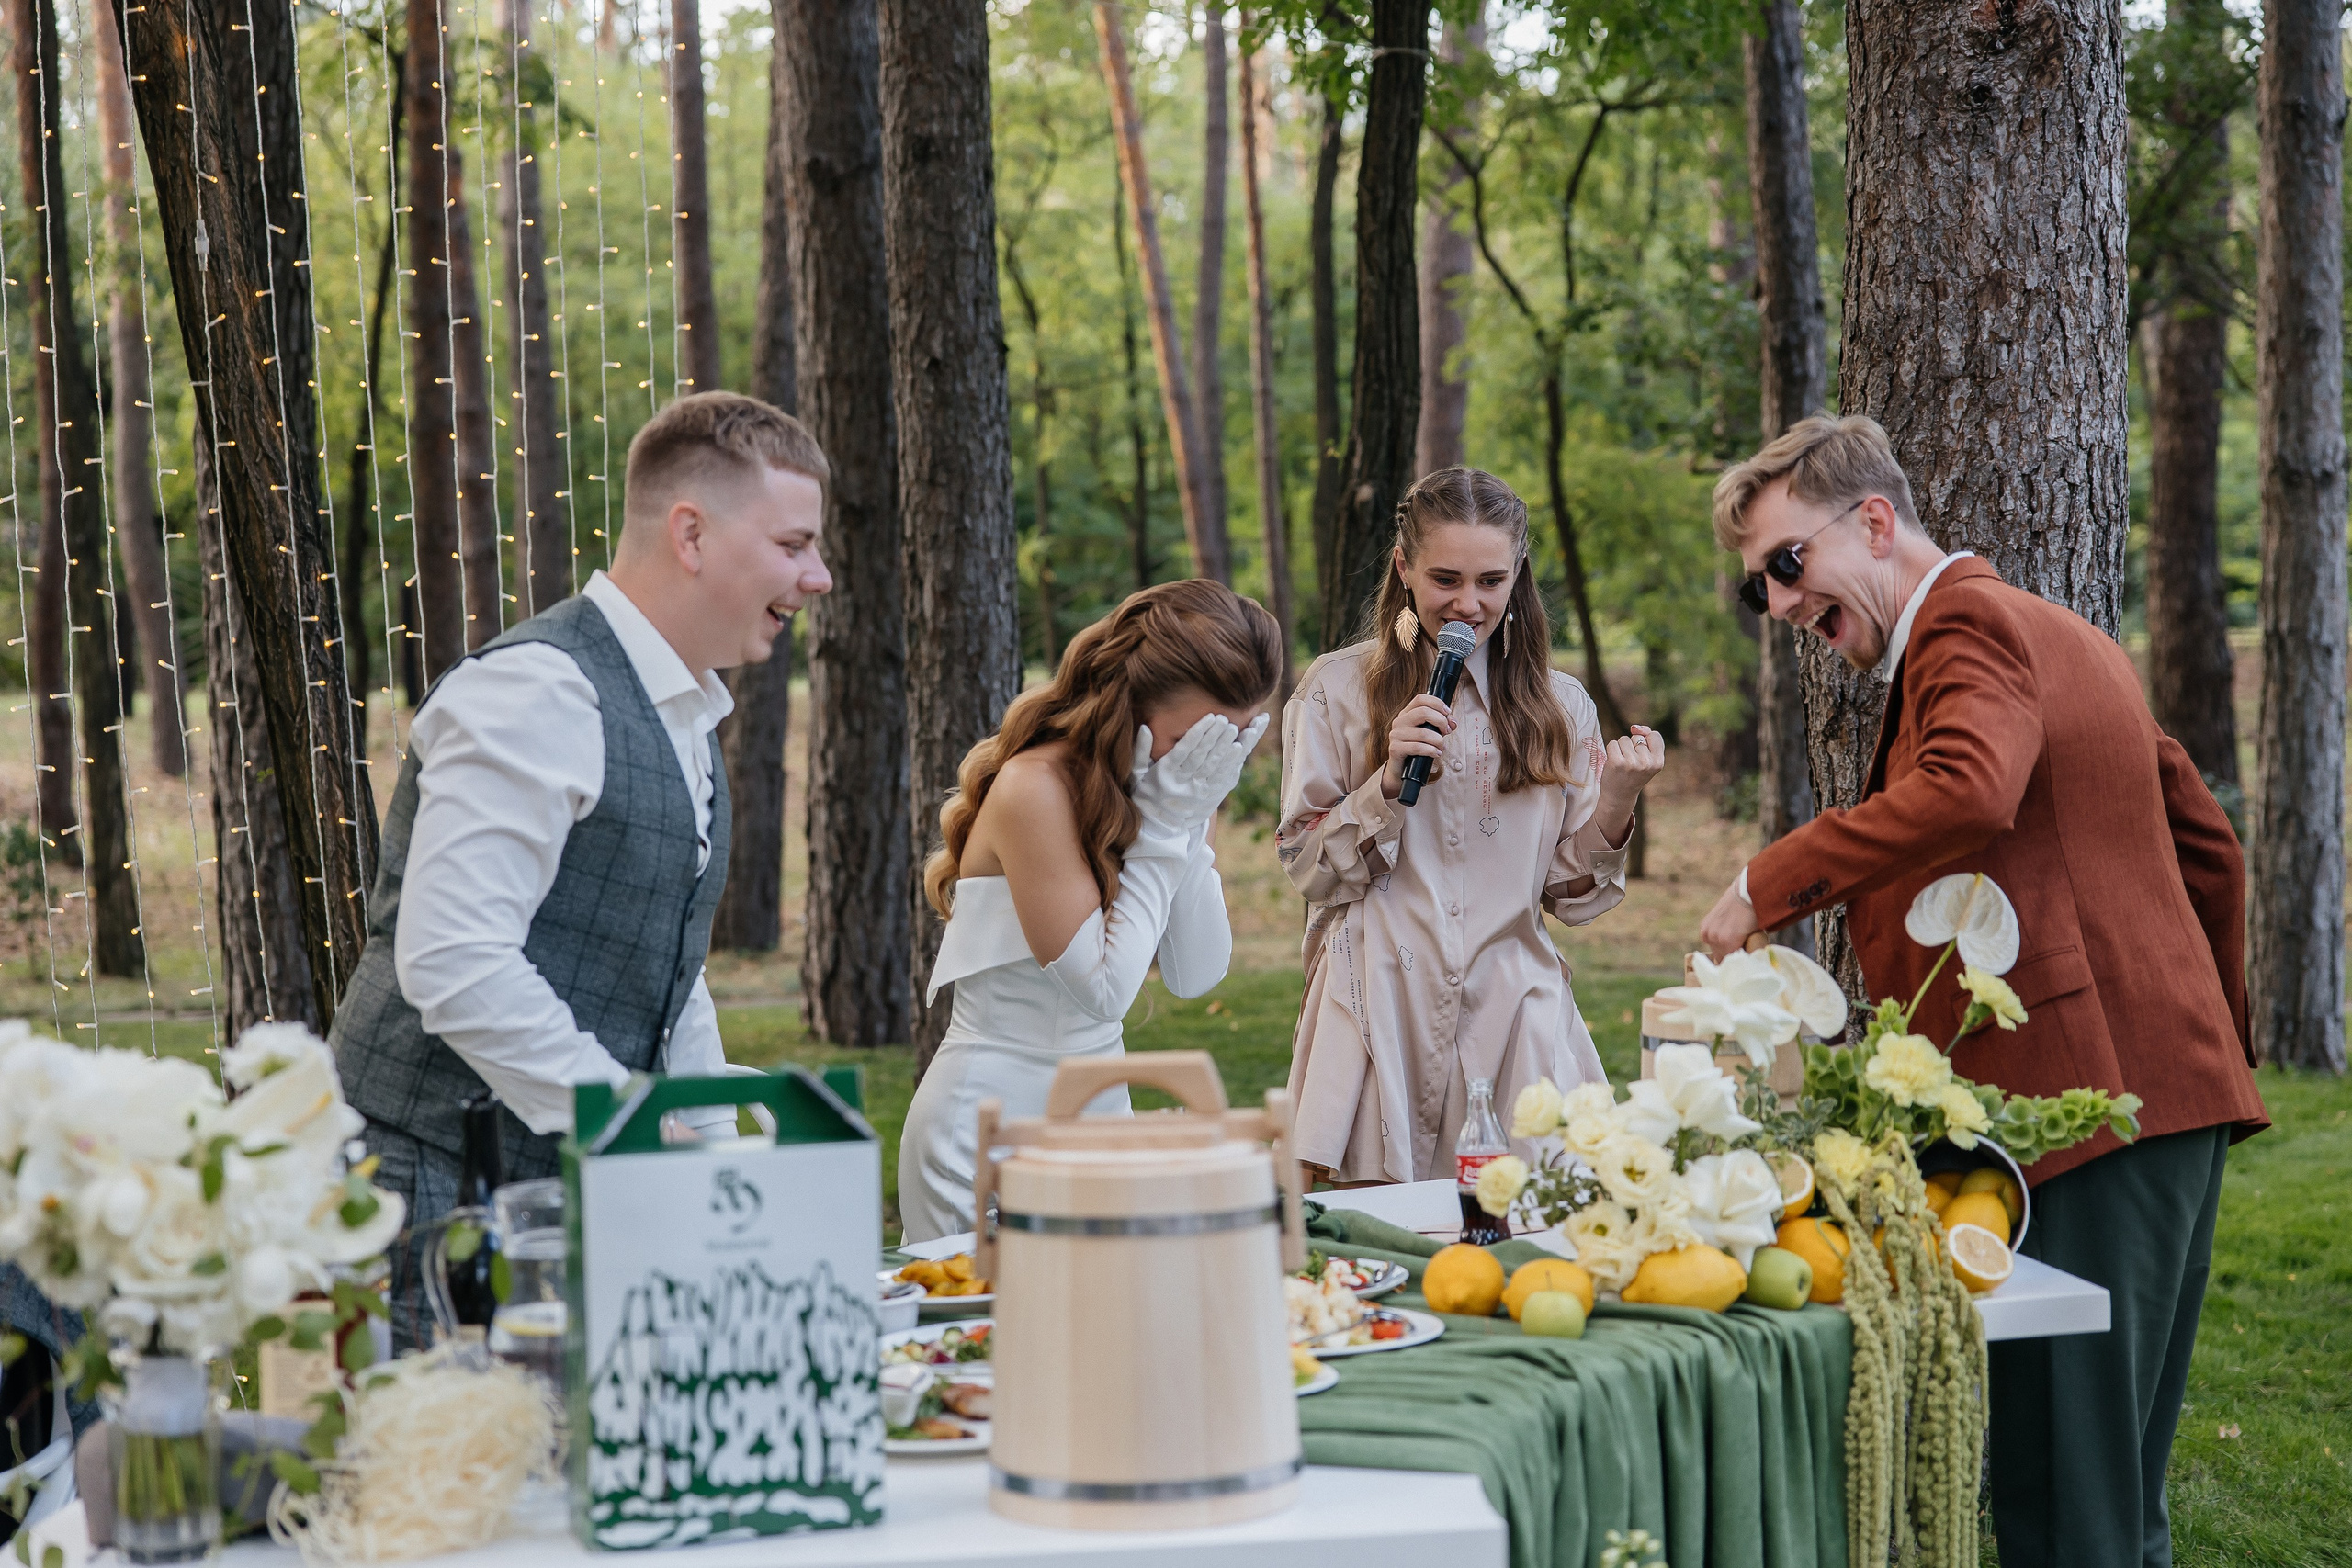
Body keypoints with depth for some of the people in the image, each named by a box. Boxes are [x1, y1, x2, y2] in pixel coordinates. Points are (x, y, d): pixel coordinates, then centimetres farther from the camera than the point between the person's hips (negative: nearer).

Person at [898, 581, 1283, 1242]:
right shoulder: (1036, 786, -20)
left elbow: (1197, 975, -1)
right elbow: (1104, 987, -21)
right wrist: (1166, 826, -17)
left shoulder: (1184, 786, 3)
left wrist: (1190, 821, -9)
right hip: (994, 1118, -7)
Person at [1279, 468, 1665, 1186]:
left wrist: (1615, 803, -8)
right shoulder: (1336, 689, 4)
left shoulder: (1559, 706, 10)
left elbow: (1573, 895, 9)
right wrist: (1388, 782, -12)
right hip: (1381, 1013, -2)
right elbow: (1307, 871, 1)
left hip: (1511, 1017, 2)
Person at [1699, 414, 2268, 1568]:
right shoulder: (2065, 637, 24)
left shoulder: (1972, 626, -8)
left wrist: (1770, 885, -21)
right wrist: (2215, 1037, 31)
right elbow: (2208, 847, 27)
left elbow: (1968, 789, -30)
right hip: (2168, 1097, 10)